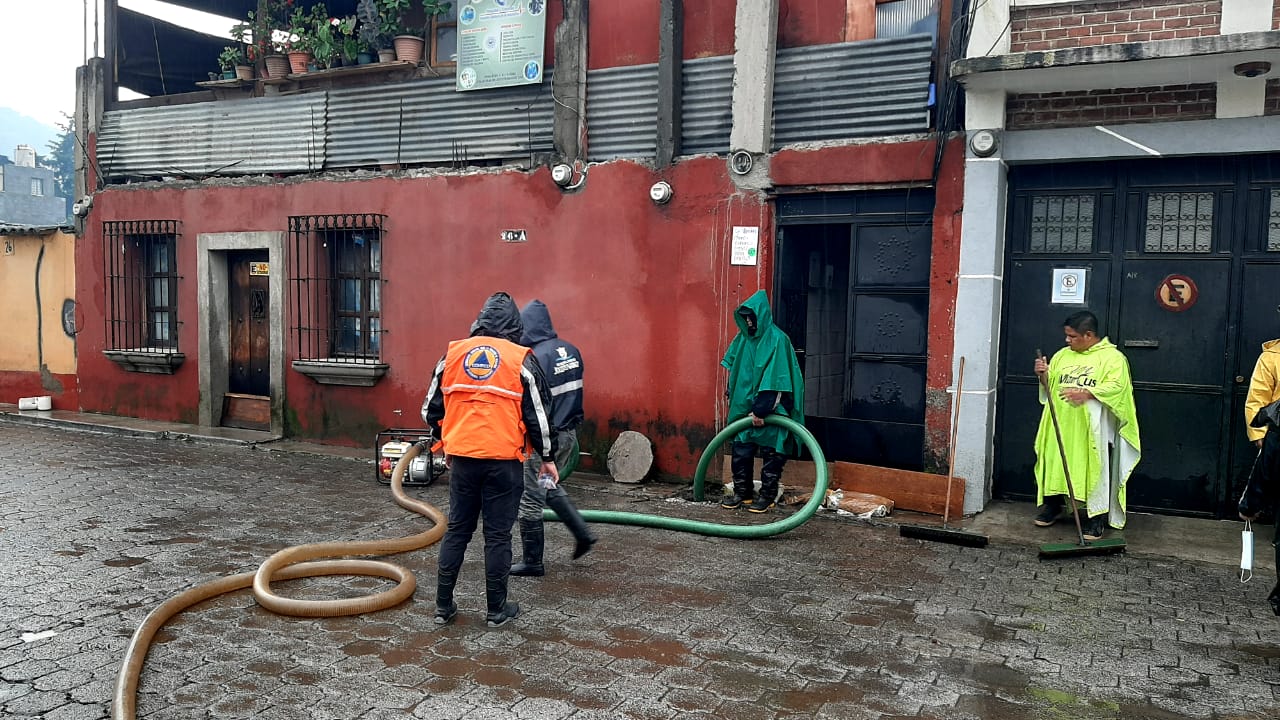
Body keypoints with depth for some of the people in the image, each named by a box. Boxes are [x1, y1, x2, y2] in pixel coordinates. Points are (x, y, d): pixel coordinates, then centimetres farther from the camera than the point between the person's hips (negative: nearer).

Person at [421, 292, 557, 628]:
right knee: (497, 535, 6)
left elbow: (431, 409, 11)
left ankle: (443, 605, 20)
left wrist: (446, 444, 28)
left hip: (462, 458, 3)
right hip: (503, 461, -3)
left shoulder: (453, 354, 6)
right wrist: (547, 457, 10)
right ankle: (497, 609, 15)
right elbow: (538, 415, -2)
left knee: (457, 530, 14)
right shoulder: (521, 360, -3)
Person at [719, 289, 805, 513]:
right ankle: (742, 492, 21)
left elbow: (774, 380, -20)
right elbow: (734, 370, 20)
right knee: (740, 451, 9)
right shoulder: (743, 338, 5)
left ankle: (767, 496, 14)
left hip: (770, 410, -6)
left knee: (771, 453, 4)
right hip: (744, 407, 7)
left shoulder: (777, 339, -16)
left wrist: (761, 410, -22)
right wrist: (731, 391, 15)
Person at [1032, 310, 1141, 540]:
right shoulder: (1062, 355, 13)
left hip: (1093, 429, -5)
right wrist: (1043, 374, -6)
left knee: (1095, 470, -2)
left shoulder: (1112, 356, -5)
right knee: (1055, 465, 11)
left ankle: (1097, 518, 7)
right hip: (1061, 426, 5)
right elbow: (1051, 384, 17)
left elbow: (1117, 386, -17)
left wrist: (1086, 393, -30)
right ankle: (1053, 506, 28)